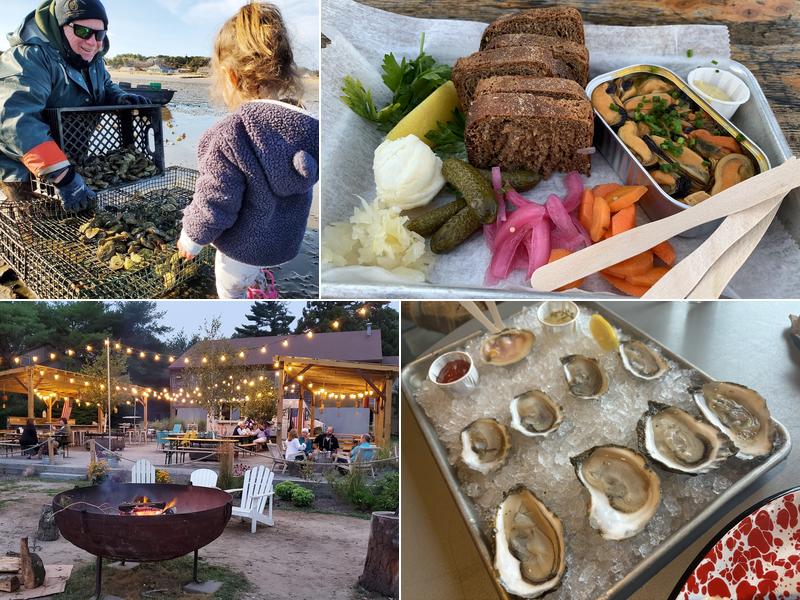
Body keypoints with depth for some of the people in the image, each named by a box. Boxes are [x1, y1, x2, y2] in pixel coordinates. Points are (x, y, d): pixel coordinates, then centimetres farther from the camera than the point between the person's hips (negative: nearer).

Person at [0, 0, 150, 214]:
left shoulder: (93, 60, -1)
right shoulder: (30, 57, -28)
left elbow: (106, 87, 19)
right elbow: (18, 119, -42)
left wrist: (121, 97, -9)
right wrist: (63, 177, -50)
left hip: (72, 162, 8)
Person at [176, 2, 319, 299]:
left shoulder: (230, 136, -33)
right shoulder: (307, 126, -15)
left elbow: (214, 207, -25)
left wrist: (191, 239, -5)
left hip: (245, 243, -5)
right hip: (285, 239, 5)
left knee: (230, 287, 24)